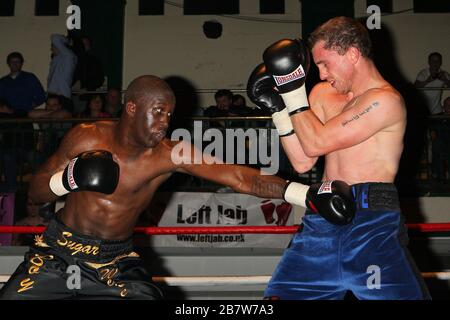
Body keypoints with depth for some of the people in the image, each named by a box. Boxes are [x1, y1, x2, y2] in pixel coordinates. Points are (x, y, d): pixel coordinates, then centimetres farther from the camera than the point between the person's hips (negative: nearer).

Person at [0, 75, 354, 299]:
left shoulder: (172, 154, -16)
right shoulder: (86, 137, -12)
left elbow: (238, 176, -26)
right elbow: (35, 192, -3)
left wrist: (307, 194, -35)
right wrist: (69, 179, -25)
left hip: (116, 261, 0)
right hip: (59, 251, 0)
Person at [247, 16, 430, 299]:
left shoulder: (385, 100, -9)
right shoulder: (324, 93, 13)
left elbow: (315, 143, -13)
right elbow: (302, 162, 9)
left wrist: (293, 90, -5)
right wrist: (277, 107, 5)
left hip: (371, 222, -6)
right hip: (323, 220, 6)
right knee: (280, 294, 6)